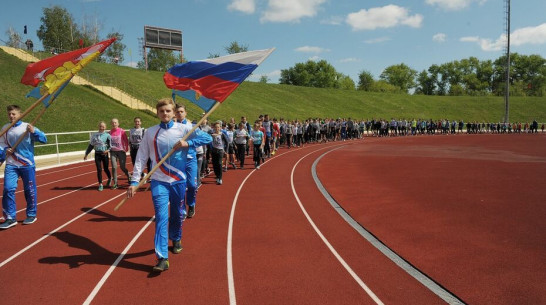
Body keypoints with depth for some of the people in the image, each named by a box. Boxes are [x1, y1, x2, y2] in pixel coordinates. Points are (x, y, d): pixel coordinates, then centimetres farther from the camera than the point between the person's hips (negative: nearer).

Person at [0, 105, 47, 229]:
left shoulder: (27, 127, -5)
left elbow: (44, 139, -10)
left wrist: (34, 131, -26)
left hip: (27, 164, -2)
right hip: (11, 165, 3)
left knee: (30, 190, 7)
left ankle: (31, 215, 24)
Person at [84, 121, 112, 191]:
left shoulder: (107, 135, -3)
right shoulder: (94, 135, 6)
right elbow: (91, 145, 12)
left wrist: (108, 149, -24)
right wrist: (86, 154, 12)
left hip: (104, 154, -2)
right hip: (97, 154, 2)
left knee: (105, 169, 9)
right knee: (99, 169, -2)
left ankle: (110, 178, 38)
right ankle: (100, 184, 5)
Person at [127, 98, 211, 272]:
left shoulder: (183, 129, -1)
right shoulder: (151, 132, 2)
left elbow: (207, 138, -6)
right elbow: (141, 158, 2)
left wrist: (188, 143, -19)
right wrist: (134, 181, -5)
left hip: (178, 181, 1)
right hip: (159, 181, -1)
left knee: (177, 215, 15)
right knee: (161, 217, -9)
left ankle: (176, 240, 42)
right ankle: (162, 258, -8)